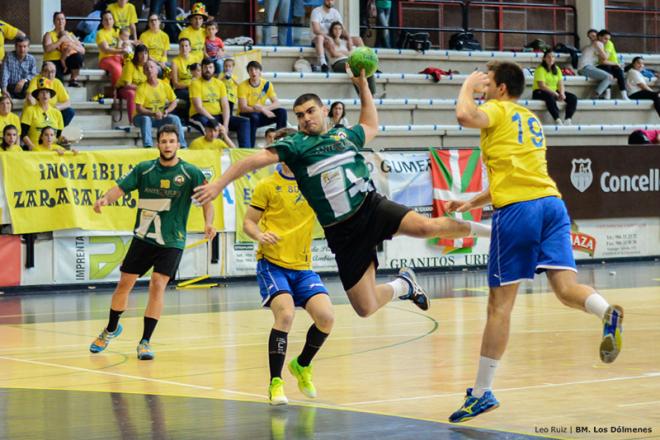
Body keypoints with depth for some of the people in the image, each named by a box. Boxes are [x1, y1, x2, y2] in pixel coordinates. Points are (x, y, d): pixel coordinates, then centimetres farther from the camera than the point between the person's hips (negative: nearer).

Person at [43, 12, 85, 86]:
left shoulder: (70, 35, 18)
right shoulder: (49, 35, 8)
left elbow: (82, 50, 5)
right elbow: (47, 49, -14)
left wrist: (71, 45, -13)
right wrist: (61, 40, -12)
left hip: (66, 63, 5)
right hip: (53, 62, -5)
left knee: (78, 56, -29)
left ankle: (73, 80, -18)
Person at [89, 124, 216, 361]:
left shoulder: (190, 173, -6)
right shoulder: (144, 169, 0)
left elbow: (206, 200, -7)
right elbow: (121, 188, -4)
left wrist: (208, 223, -26)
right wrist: (105, 199, -25)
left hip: (171, 241, -2)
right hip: (143, 237, 2)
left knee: (158, 284, -16)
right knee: (124, 283, 6)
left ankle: (145, 341, -6)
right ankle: (111, 329, 31)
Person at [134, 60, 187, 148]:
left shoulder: (164, 85, -3)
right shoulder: (142, 88, -14)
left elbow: (174, 102, 5)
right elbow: (139, 108, -20)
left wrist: (167, 111, -16)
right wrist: (153, 113, -34)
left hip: (160, 117, 3)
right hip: (144, 116, -3)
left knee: (175, 118, -21)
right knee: (145, 119, -37)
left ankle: (182, 146, -20)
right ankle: (148, 146, -45)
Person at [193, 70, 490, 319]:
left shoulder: (345, 136, 12)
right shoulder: (296, 145, 0)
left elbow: (371, 126, 35)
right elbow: (254, 160, -10)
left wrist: (362, 85, 30)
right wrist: (219, 185, -21)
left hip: (372, 207, 2)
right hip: (343, 233, -1)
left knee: (427, 226, -28)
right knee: (365, 309, -6)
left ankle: (477, 228, 0)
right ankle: (402, 286, 26)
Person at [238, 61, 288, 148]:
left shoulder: (267, 84, -3)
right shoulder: (243, 86, -15)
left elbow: (277, 103, -8)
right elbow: (243, 108, -24)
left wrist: (263, 108, -27)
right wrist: (262, 110, -34)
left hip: (260, 115, 4)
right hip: (246, 116, -4)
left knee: (282, 112, -15)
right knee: (254, 116, -38)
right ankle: (250, 147, -33)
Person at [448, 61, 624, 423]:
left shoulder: (498, 111, 5)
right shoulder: (531, 120, 28)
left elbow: (465, 115, -18)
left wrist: (468, 85, 2)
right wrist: (472, 203, 36)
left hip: (517, 210, -6)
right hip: (551, 202, 6)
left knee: (500, 302, -1)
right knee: (566, 286, -6)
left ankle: (481, 392, 6)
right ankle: (607, 313, -40)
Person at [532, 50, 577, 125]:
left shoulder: (557, 69, 11)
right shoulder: (540, 69, -10)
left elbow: (561, 84, 5)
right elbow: (542, 86, -19)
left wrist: (562, 93, -17)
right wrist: (555, 94, -24)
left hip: (554, 92, 7)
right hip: (540, 93, -7)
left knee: (573, 98, -13)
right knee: (550, 97, -42)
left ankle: (568, 120, -29)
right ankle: (558, 120, -49)